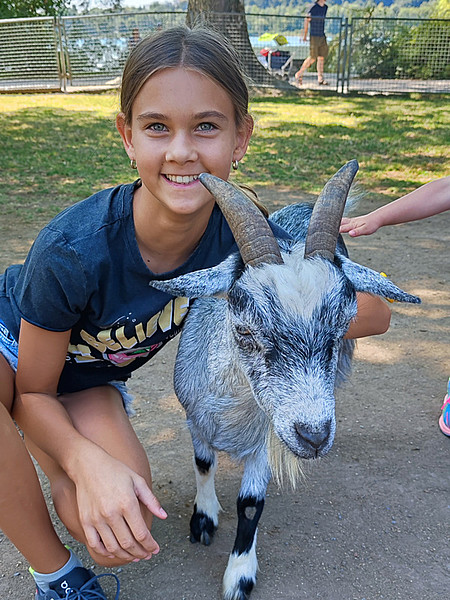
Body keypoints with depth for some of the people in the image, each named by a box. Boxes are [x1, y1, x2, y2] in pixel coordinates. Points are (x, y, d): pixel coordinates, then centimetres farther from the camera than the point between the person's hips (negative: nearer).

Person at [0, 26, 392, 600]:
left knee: (116, 538, -23)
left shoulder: (241, 236, -24)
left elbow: (372, 313, -16)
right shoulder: (73, 250, -36)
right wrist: (90, 464, -38)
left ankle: (48, 453, 10)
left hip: (89, 381, 3)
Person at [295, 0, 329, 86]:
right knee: (312, 58, -6)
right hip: (314, 37, -7)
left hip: (322, 37, 7)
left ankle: (320, 79, 7)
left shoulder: (326, 7, 10)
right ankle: (299, 74, 9)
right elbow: (307, 20, -6)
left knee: (321, 58, 4)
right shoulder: (313, 8, -11)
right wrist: (305, 35, -5)